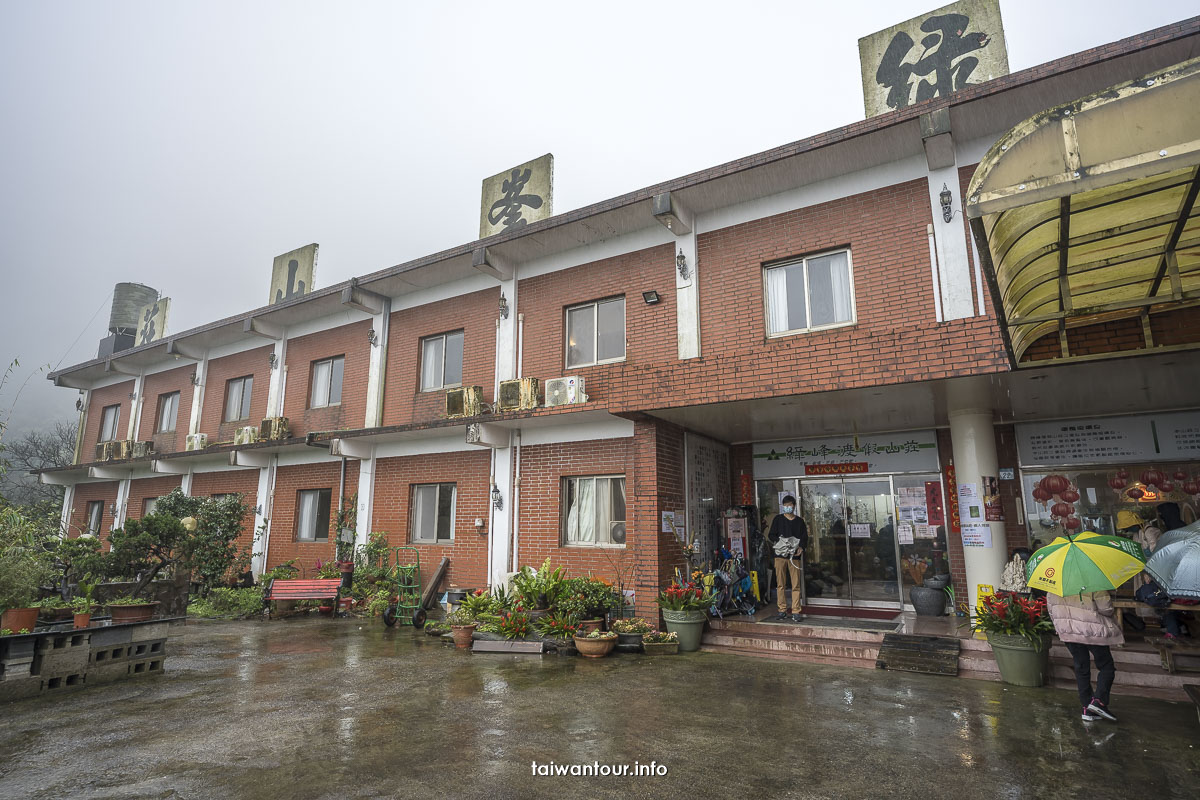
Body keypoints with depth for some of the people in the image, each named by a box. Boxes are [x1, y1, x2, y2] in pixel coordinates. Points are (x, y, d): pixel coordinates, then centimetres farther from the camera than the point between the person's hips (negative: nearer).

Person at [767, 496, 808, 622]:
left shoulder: (799, 521, 12)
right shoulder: (778, 519, 10)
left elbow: (805, 537, 9)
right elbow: (771, 535, 7)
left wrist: (801, 547, -11)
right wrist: (779, 542, -12)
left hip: (795, 556, 0)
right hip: (780, 555, 0)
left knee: (796, 585, -4)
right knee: (780, 584, 2)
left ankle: (795, 612, 1)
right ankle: (782, 611, 10)